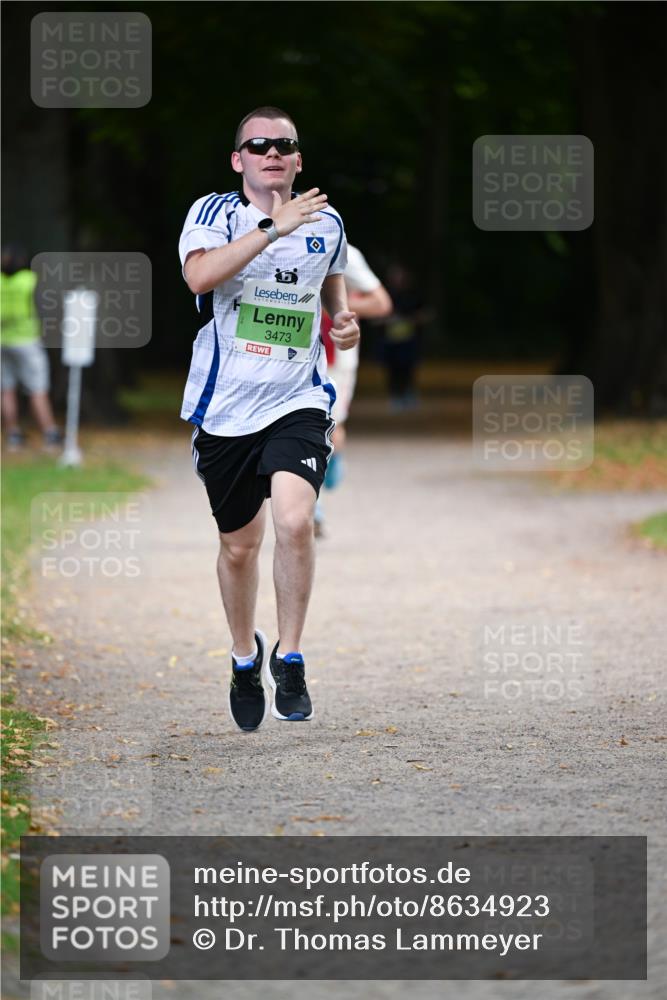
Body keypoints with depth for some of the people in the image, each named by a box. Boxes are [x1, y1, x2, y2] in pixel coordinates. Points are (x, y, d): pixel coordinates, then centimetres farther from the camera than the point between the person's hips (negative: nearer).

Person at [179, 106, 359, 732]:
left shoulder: (326, 224, 6)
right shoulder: (213, 213, -4)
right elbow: (199, 275, -26)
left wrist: (344, 318, 6)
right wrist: (273, 227, -29)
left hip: (297, 403, 0)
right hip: (225, 408, 0)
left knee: (294, 520, -24)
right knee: (239, 545, 12)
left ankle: (289, 657, -6)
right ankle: (244, 656, 39)